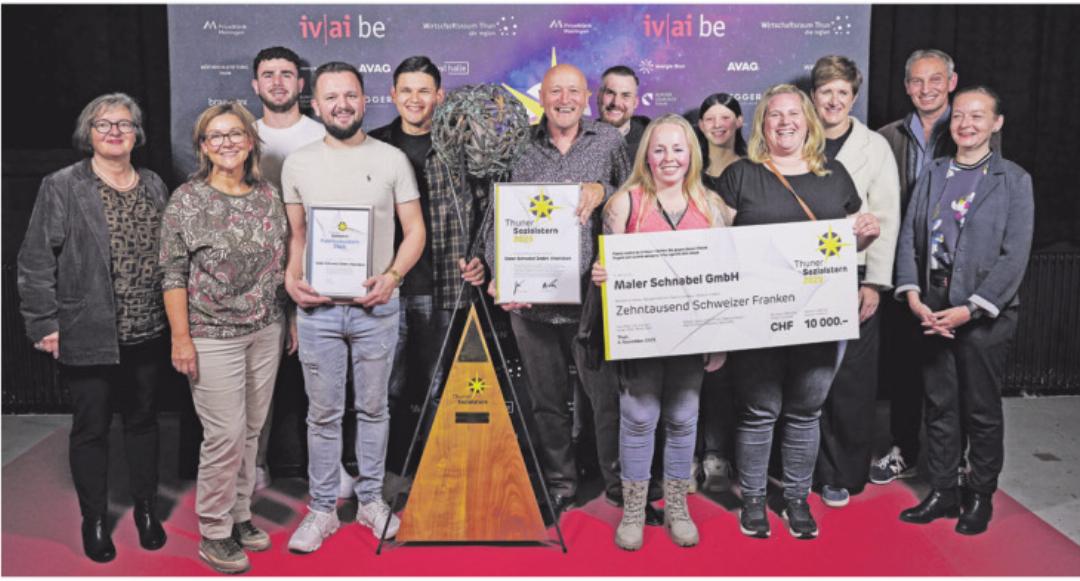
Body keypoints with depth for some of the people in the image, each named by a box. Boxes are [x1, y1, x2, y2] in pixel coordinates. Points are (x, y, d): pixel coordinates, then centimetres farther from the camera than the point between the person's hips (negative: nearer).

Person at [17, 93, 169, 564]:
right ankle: (94, 520, 25)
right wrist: (44, 324, -10)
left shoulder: (155, 186, 9)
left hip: (148, 333, 4)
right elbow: (37, 261, -6)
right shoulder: (61, 187, -5)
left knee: (143, 421, 16)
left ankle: (145, 508, 32)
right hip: (88, 336, -4)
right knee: (91, 429, 9)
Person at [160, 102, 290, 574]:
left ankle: (240, 515, 28)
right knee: (225, 435, -3)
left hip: (266, 331, 4)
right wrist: (181, 337, -11)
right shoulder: (186, 200, -5)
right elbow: (173, 274, -7)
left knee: (251, 431, 12)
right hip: (214, 336, -4)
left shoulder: (269, 197, 6)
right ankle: (214, 533, 14)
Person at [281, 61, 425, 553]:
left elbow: (415, 230, 1)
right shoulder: (298, 163, 5)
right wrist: (291, 278, -6)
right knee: (323, 414, 8)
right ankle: (322, 509, 20)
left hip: (376, 307, -1)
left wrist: (392, 276, -14)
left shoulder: (392, 159, 0)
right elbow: (296, 232, 11)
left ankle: (370, 500, 26)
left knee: (373, 408, 11)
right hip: (317, 308, 1)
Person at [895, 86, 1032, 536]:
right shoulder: (931, 175, 10)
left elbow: (1015, 255, -9)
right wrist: (913, 296, -8)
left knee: (982, 410, 8)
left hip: (984, 312, -3)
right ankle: (942, 493, 24)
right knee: (939, 406, 11)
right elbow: (909, 238, 6)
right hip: (932, 309, 4)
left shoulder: (1013, 181, -2)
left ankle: (980, 498, 24)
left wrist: (970, 309, -16)